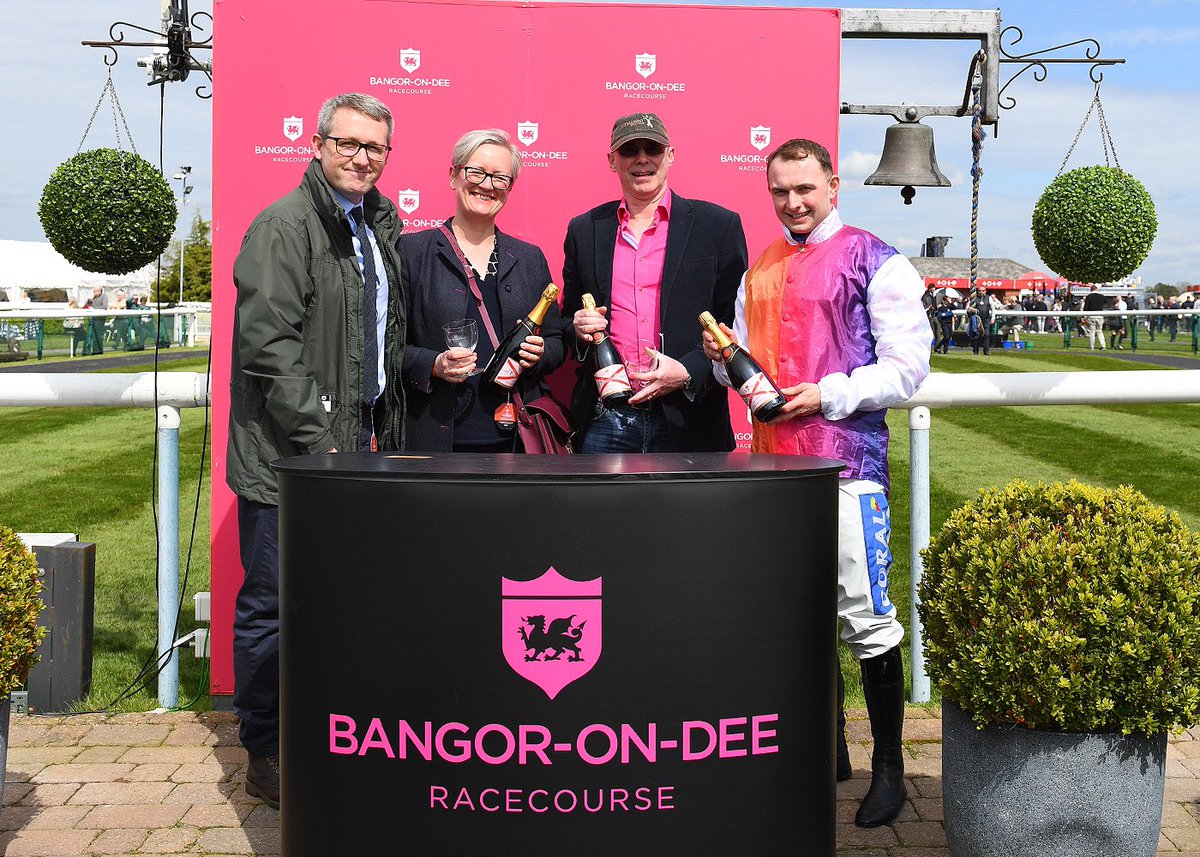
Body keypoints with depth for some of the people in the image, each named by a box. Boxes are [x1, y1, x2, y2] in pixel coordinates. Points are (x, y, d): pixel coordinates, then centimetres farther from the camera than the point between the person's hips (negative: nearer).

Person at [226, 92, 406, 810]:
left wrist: (385, 425, 13)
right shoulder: (284, 226, -10)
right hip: (290, 452, -8)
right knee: (274, 604, 1)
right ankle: (267, 756, 13)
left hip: (354, 443, 8)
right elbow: (268, 346, -17)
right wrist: (315, 440, -18)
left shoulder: (380, 225, 17)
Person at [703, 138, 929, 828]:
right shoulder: (760, 272, 18)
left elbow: (907, 366, -7)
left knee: (866, 619, -4)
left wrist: (828, 395, -16)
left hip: (847, 461, -6)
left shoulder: (875, 261, -1)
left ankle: (889, 766, 9)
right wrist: (726, 358, 2)